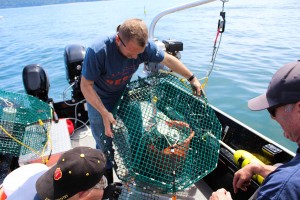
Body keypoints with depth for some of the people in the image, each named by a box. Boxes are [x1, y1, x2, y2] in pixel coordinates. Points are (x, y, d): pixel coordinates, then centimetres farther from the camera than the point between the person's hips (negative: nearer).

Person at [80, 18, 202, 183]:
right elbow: (86, 85, -24)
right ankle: (107, 185, 32)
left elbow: (168, 60, -7)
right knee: (105, 147, 3)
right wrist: (104, 113, -30)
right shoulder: (97, 52, -35)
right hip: (99, 102, -3)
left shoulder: (144, 46, -23)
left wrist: (192, 79, 0)